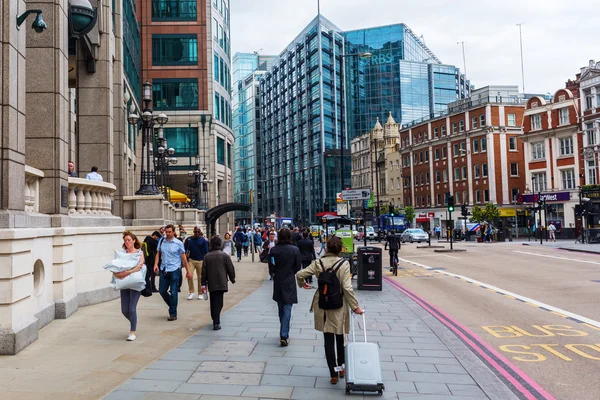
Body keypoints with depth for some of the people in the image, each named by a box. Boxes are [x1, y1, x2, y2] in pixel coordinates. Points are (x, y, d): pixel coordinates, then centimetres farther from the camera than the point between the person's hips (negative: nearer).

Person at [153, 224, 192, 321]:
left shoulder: (178, 243, -4)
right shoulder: (161, 241, 5)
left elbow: (183, 257, -1)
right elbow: (158, 253, 13)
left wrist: (188, 271, 0)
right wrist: (156, 264, -4)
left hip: (174, 270, -4)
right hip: (164, 270, 4)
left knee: (173, 293, -1)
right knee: (162, 291, 9)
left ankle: (173, 314, 11)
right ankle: (172, 306, 33)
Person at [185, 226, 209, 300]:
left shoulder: (203, 240, 0)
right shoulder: (188, 239, 3)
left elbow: (206, 252, 3)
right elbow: (184, 249, 11)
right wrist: (186, 257, 0)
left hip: (200, 261, -1)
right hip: (191, 260, 1)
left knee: (200, 277, 4)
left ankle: (200, 293, 16)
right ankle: (191, 292, 2)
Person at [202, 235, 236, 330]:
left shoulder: (207, 256, 1)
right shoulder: (224, 255, -4)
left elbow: (204, 270, 3)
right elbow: (230, 268, -1)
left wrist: (203, 282, 11)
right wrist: (232, 278, 14)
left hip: (211, 283, 2)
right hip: (221, 283, -2)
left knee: (213, 302, 15)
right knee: (218, 303, -1)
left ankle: (215, 320, 23)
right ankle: (216, 322, -8)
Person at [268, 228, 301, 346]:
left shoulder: (273, 250, -7)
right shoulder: (295, 250, -10)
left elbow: (271, 268, -4)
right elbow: (298, 268, -4)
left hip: (278, 283, 3)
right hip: (289, 283, -3)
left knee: (281, 309, 18)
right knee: (287, 309, 0)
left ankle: (284, 333, 30)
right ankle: (284, 335, -8)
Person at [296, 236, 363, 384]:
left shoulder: (318, 263, -5)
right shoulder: (344, 264, -13)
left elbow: (299, 274, -3)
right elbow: (347, 288, -17)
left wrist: (302, 284, 20)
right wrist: (355, 306, -9)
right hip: (338, 306, -1)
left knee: (328, 339, 9)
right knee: (340, 337, 19)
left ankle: (333, 374, 12)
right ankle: (341, 368, 32)